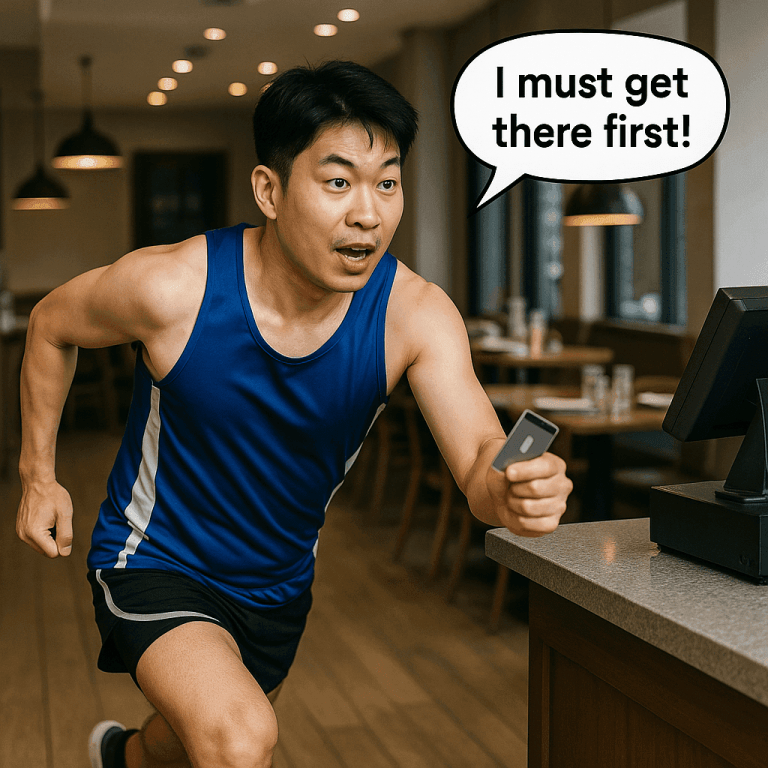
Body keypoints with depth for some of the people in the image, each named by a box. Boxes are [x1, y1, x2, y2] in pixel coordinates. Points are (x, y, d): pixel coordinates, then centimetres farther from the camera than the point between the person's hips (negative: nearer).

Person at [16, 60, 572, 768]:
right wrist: (38, 474, -5)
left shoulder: (414, 313, -23)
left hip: (281, 581, 4)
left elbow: (480, 461, -33)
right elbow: (52, 325, -6)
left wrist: (512, 490, -57)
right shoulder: (173, 287, -27)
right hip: (156, 560, -4)